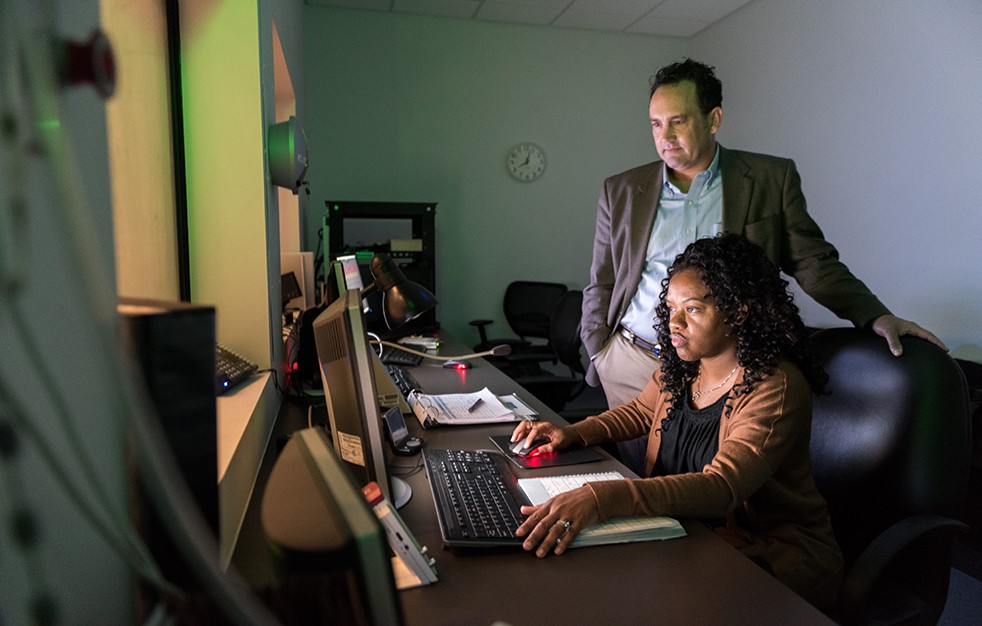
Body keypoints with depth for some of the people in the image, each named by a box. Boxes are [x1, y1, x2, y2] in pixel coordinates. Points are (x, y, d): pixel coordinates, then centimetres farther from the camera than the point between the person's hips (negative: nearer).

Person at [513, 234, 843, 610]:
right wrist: (574, 433, 0)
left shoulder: (775, 388, -23)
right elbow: (639, 412, 19)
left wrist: (602, 498, -49)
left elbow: (720, 488, -36)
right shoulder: (682, 367, 0)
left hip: (774, 554, -6)